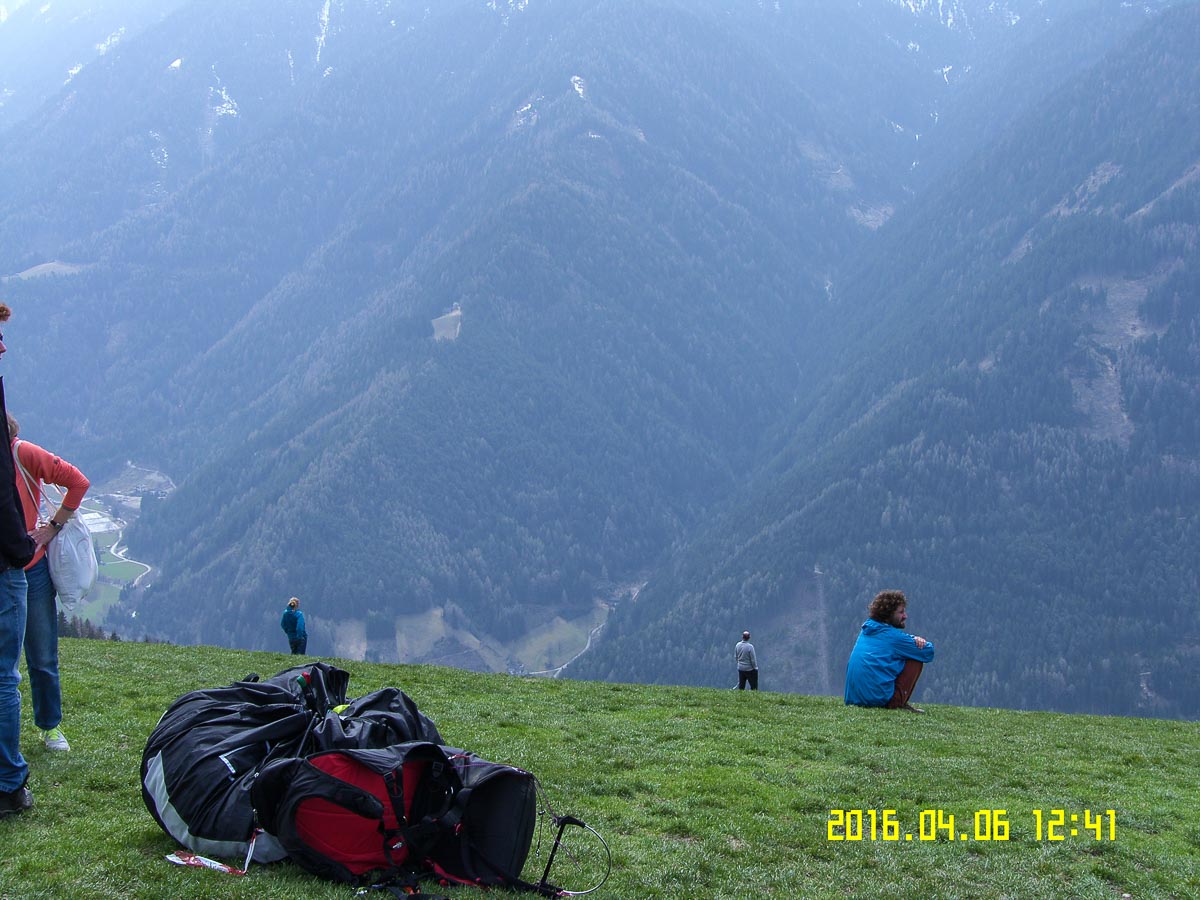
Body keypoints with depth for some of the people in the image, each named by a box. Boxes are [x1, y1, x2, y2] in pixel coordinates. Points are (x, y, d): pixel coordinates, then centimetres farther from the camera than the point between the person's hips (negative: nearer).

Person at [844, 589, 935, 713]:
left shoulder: (866, 630, 15)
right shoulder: (891, 635, -7)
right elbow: (928, 653, -1)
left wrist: (914, 639, 7)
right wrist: (921, 643, 21)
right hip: (879, 698, -8)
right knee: (916, 661, 5)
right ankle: (898, 704, -2)